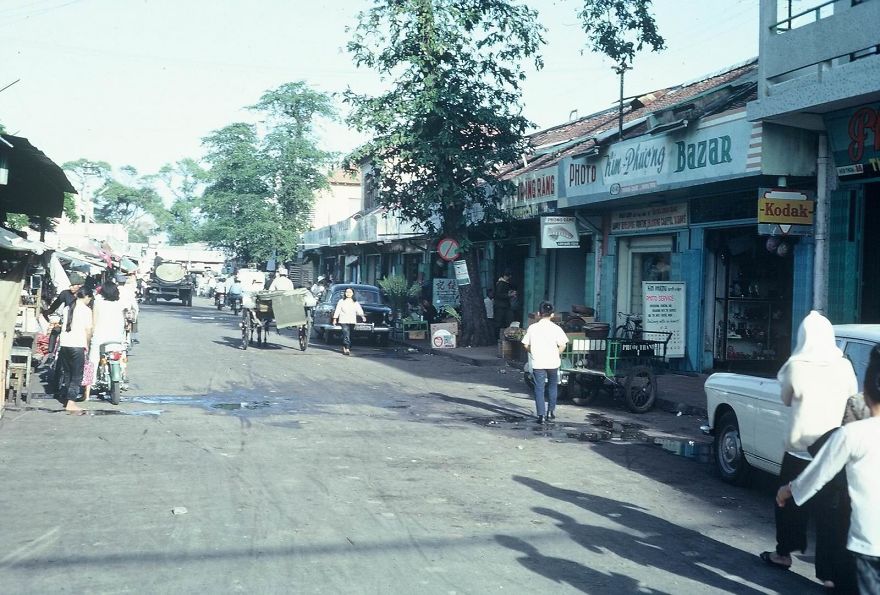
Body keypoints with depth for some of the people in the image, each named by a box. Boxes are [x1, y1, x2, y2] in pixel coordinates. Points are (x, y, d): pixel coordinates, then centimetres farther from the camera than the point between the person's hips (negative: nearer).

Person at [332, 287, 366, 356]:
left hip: (352, 322, 3)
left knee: (348, 336, 8)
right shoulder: (341, 301, 4)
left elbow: (359, 310, -1)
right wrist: (335, 319, -2)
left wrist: (362, 316, -18)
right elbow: (337, 311, 4)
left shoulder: (355, 303, 11)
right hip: (343, 321, -3)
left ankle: (344, 348, 22)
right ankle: (347, 349, -21)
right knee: (346, 335, -16)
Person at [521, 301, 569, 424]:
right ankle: (551, 411, 21)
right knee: (553, 386, 20)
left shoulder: (532, 328, -3)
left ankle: (541, 415, -4)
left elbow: (526, 345, 0)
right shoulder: (556, 328, -6)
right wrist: (556, 354, 7)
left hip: (537, 363, 0)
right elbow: (562, 345, -11)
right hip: (553, 363, 0)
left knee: (539, 388, 3)